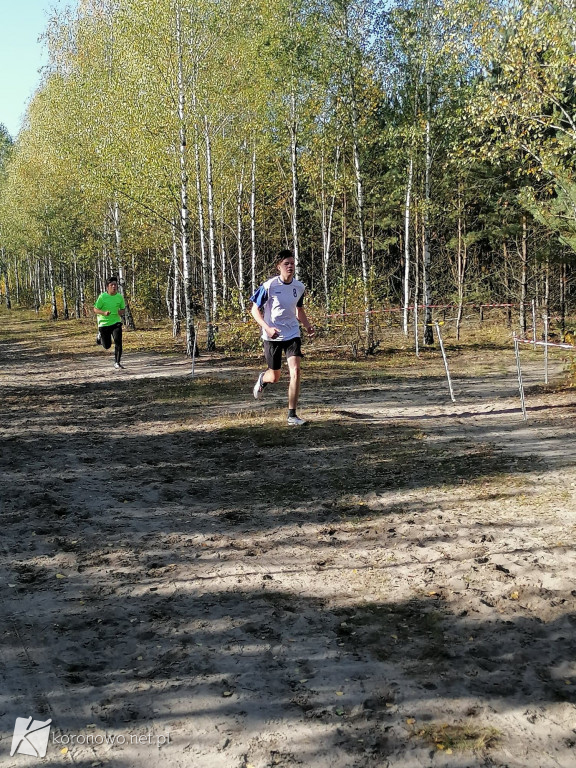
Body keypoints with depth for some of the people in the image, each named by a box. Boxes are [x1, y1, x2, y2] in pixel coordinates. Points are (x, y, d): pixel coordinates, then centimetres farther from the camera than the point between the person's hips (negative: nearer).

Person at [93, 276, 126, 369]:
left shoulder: (120, 297, -2)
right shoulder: (102, 296, -11)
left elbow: (122, 309, 11)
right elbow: (95, 309, -7)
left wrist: (121, 312, -13)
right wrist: (104, 313, -25)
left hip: (116, 322, 2)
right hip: (104, 323, -2)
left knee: (118, 341, -17)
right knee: (107, 346, 8)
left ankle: (117, 362, -5)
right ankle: (100, 336, 42)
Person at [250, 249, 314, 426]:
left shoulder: (299, 287, 2)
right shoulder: (269, 286, -13)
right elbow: (255, 309, -8)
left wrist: (307, 325, 0)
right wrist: (267, 328, -24)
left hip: (292, 334, 3)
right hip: (272, 336, -3)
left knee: (295, 371, -15)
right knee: (274, 377, 8)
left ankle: (292, 415, -7)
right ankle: (263, 378, 49)